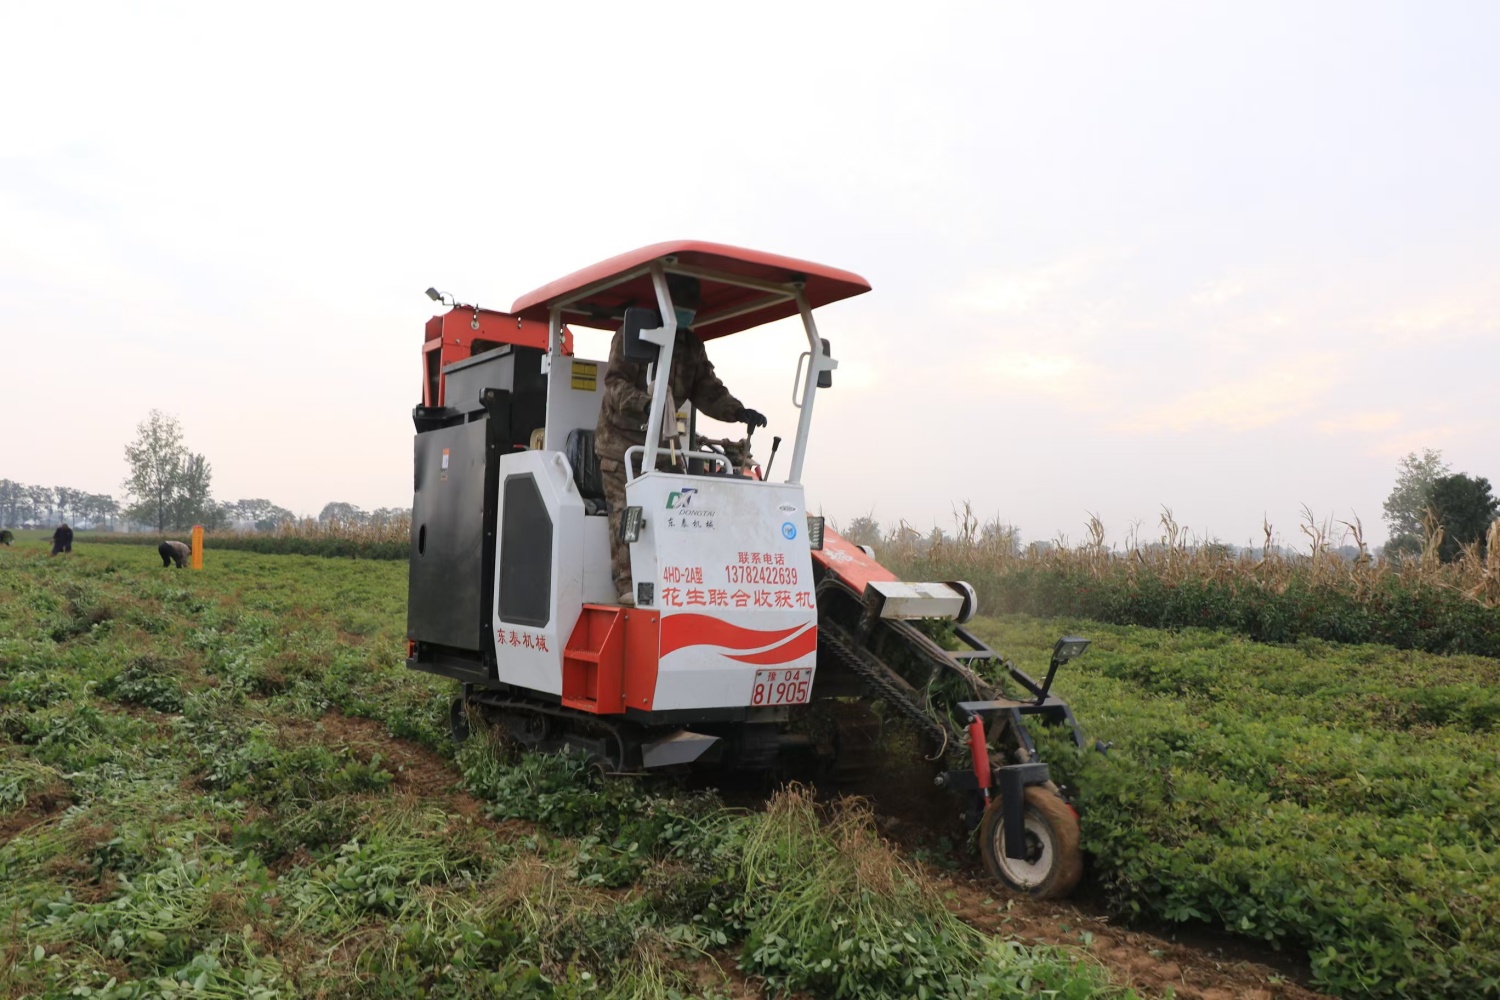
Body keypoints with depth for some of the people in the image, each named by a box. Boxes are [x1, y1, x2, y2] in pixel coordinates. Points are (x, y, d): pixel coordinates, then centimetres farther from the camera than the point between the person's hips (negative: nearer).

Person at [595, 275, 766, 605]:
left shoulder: (692, 346, 12)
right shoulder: (631, 336, -5)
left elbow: (707, 391, 9)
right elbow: (615, 383, -16)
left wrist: (738, 411, -10)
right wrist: (644, 404, -36)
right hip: (622, 436, -5)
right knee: (626, 510, -11)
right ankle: (627, 583, -10)